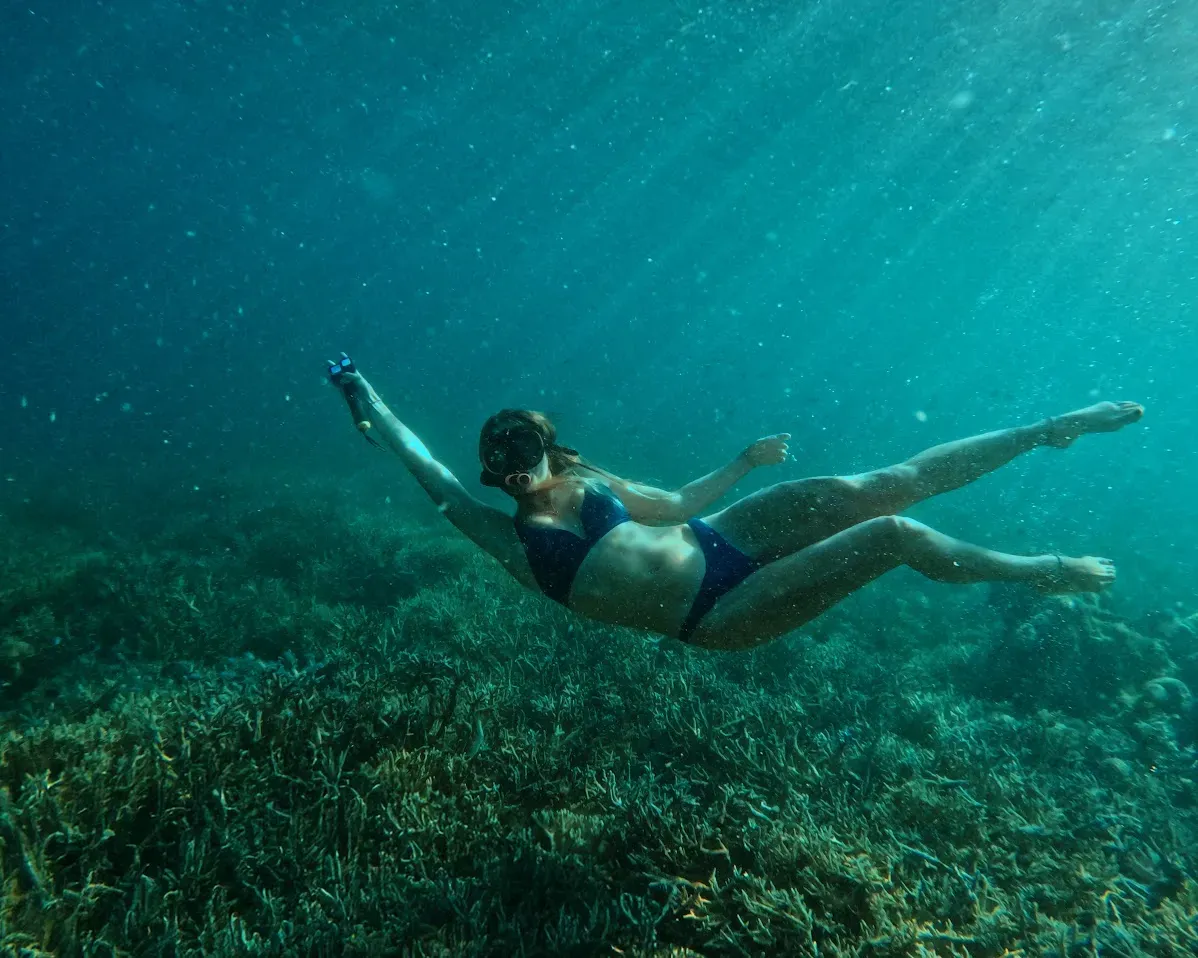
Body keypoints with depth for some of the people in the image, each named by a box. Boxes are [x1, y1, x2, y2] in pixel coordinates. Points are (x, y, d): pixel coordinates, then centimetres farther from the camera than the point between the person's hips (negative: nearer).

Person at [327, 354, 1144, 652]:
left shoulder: (583, 478, 10)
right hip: (718, 613, -5)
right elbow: (425, 468, -2)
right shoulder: (513, 541, -3)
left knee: (876, 488, -10)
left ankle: (1050, 429, 5)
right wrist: (367, 402, 3)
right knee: (896, 535, -15)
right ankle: (1040, 571, 9)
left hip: (719, 534, 5)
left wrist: (744, 462, 16)